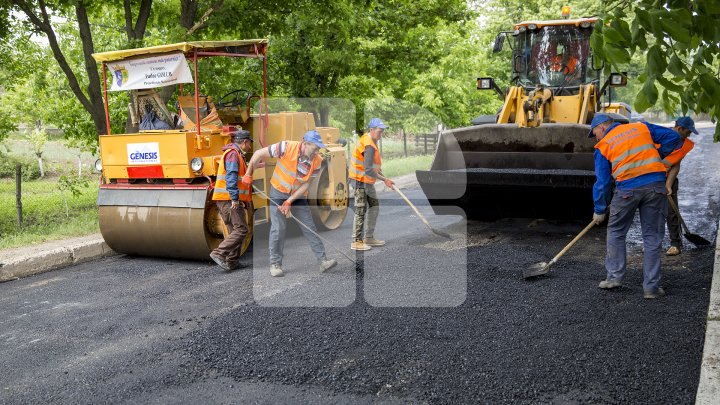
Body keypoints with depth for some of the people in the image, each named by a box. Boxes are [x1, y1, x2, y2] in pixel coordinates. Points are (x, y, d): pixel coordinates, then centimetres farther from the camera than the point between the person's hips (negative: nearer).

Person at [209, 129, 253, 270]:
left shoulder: (237, 154, 24)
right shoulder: (233, 154, -9)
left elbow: (241, 178, 28)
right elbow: (231, 177, -20)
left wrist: (247, 199, 28)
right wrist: (235, 198, -25)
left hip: (231, 200, 10)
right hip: (229, 199, -10)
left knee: (234, 230, 11)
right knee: (241, 229, -12)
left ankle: (231, 262, 11)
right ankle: (219, 253, -16)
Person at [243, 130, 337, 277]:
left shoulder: (317, 161, -13)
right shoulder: (287, 147, -24)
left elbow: (306, 184, -9)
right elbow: (259, 154, -15)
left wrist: (290, 201, -17)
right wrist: (248, 175, -8)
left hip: (299, 195, 3)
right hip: (278, 192, -3)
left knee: (309, 228, 1)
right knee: (278, 228, -6)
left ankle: (323, 261, 5)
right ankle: (275, 264, 7)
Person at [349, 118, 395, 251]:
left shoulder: (369, 140, 10)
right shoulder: (369, 146, -23)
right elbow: (368, 170, -30)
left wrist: (378, 170, 8)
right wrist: (385, 180, -27)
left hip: (367, 181, 10)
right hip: (360, 180, -10)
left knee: (374, 206, 14)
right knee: (361, 210, -7)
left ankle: (369, 238, 22)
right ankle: (356, 241, -1)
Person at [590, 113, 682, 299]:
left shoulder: (603, 146, 8)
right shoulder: (641, 127, 15)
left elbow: (602, 181, 6)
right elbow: (673, 136, 10)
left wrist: (599, 210, 13)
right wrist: (658, 156, 22)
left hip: (627, 189, -2)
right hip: (656, 185, 2)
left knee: (616, 232, 18)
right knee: (652, 237, 8)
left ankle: (615, 276, 18)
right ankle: (651, 287, 10)